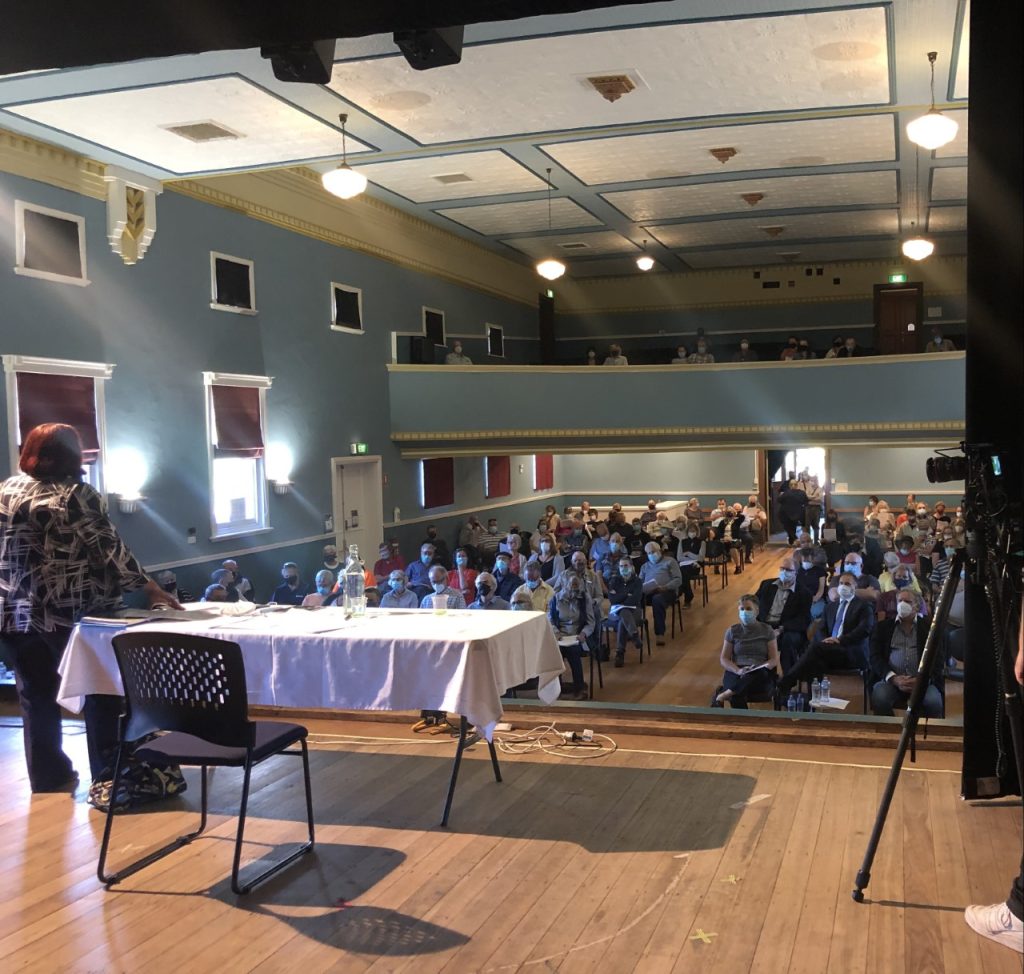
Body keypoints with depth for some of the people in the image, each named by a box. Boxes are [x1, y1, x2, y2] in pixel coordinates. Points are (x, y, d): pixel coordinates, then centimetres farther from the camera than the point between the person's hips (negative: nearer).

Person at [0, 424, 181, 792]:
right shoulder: (77, 494, -9)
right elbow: (111, 550, -9)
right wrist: (150, 587, -2)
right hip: (74, 614, -4)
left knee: (36, 698, 15)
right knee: (101, 693, 9)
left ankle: (49, 779, 23)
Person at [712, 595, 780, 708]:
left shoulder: (767, 630, 10)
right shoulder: (732, 630, 11)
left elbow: (774, 659, 5)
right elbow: (724, 659, 7)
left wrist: (762, 667, -18)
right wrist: (738, 670, -15)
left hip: (761, 676, 1)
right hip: (735, 673, -1)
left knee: (757, 674, -40)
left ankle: (721, 697, -35)